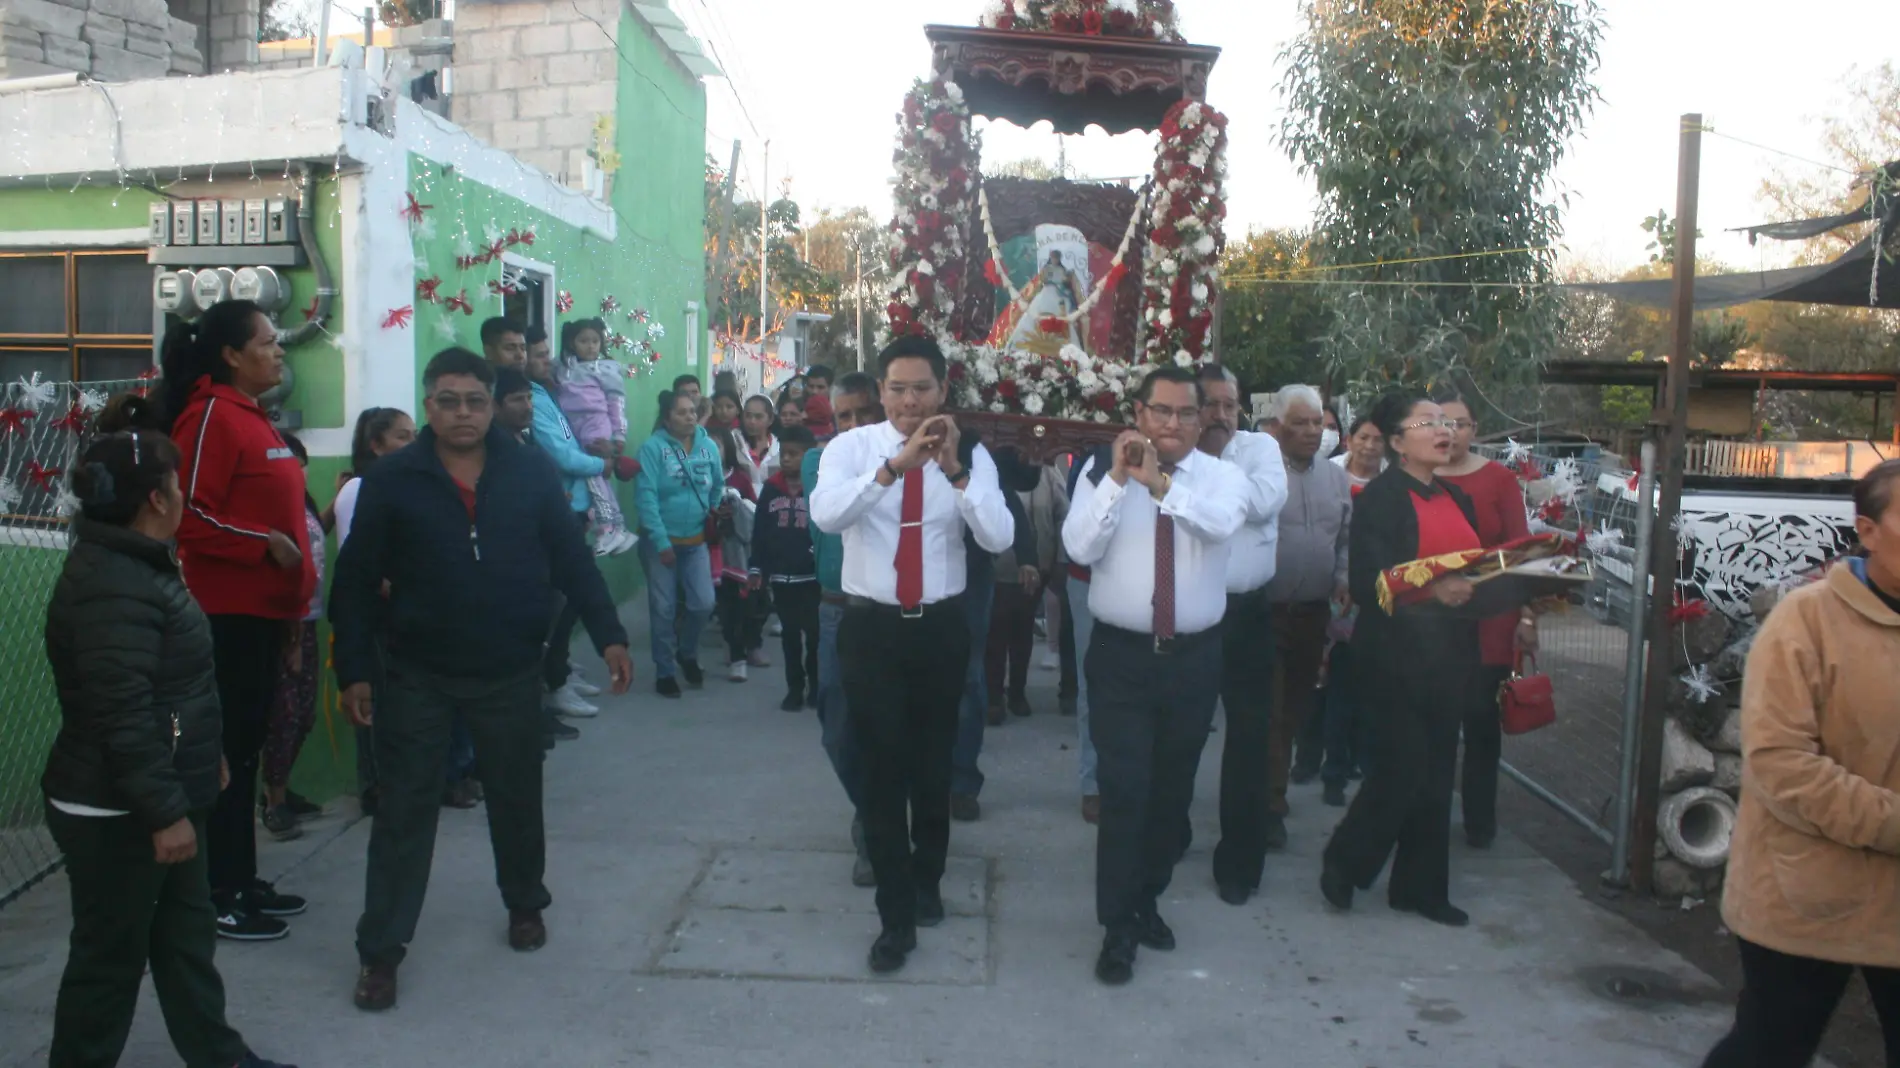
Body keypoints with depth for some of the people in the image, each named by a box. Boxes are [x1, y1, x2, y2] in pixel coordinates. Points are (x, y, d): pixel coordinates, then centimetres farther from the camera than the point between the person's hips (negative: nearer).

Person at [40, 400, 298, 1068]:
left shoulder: (136, 563, 11)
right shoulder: (111, 588, -24)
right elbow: (123, 717, -28)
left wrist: (205, 758, 25)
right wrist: (165, 811, -25)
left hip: (159, 799, 11)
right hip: (115, 814, -11)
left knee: (187, 933, 18)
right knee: (110, 955, 4)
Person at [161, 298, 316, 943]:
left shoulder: (250, 416, 16)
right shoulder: (212, 415, -12)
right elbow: (189, 517, -21)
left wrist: (293, 608, 19)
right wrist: (266, 544, -22)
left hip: (263, 610, 9)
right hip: (230, 613, -9)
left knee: (247, 747, 14)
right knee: (228, 751, -1)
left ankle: (241, 881, 24)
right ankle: (219, 897, 9)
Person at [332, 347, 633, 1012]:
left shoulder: (531, 472, -2)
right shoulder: (391, 481, -4)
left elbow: (572, 558, 1)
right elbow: (356, 582, -2)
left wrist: (608, 635, -4)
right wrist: (354, 669, -6)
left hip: (511, 674, 1)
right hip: (418, 676, -1)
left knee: (517, 798, 16)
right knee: (405, 809, 3)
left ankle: (525, 904, 39)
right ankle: (381, 950, 14)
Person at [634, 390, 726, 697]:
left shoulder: (709, 446, 0)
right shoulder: (653, 447, -13)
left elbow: (718, 487, 12)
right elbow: (645, 496, -17)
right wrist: (661, 541, -19)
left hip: (696, 541, 3)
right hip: (659, 541, -3)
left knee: (703, 604, -1)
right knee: (663, 609, 3)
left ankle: (687, 654, 27)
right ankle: (665, 671, 19)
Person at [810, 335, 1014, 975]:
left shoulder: (969, 455, -2)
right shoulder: (852, 447, -5)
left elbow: (999, 538, -16)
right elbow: (825, 513, -25)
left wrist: (956, 471, -29)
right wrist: (895, 465, -36)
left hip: (942, 627, 2)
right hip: (871, 628, -1)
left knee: (934, 763, 17)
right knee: (883, 770, 1)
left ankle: (927, 880, 41)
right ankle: (897, 916, 14)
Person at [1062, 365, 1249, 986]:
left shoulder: (1222, 476, 0)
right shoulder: (1103, 474, -1)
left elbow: (1223, 522, -23)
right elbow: (1079, 548, -15)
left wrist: (1159, 481, -33)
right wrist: (1119, 478, -23)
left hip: (1194, 657, 2)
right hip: (1121, 655, -2)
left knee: (1172, 790, 15)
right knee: (1124, 791, -5)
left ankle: (1148, 900, 35)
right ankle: (1117, 928, 9)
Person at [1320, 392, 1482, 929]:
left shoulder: (1456, 498, 15)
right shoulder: (1379, 498, -8)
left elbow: (1475, 569, 19)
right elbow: (1368, 584, -16)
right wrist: (1431, 590, -28)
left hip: (1450, 655, 7)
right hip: (1397, 655, -7)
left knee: (1435, 772, 11)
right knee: (1401, 768, -5)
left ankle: (1420, 887, 22)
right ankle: (1343, 864, 17)